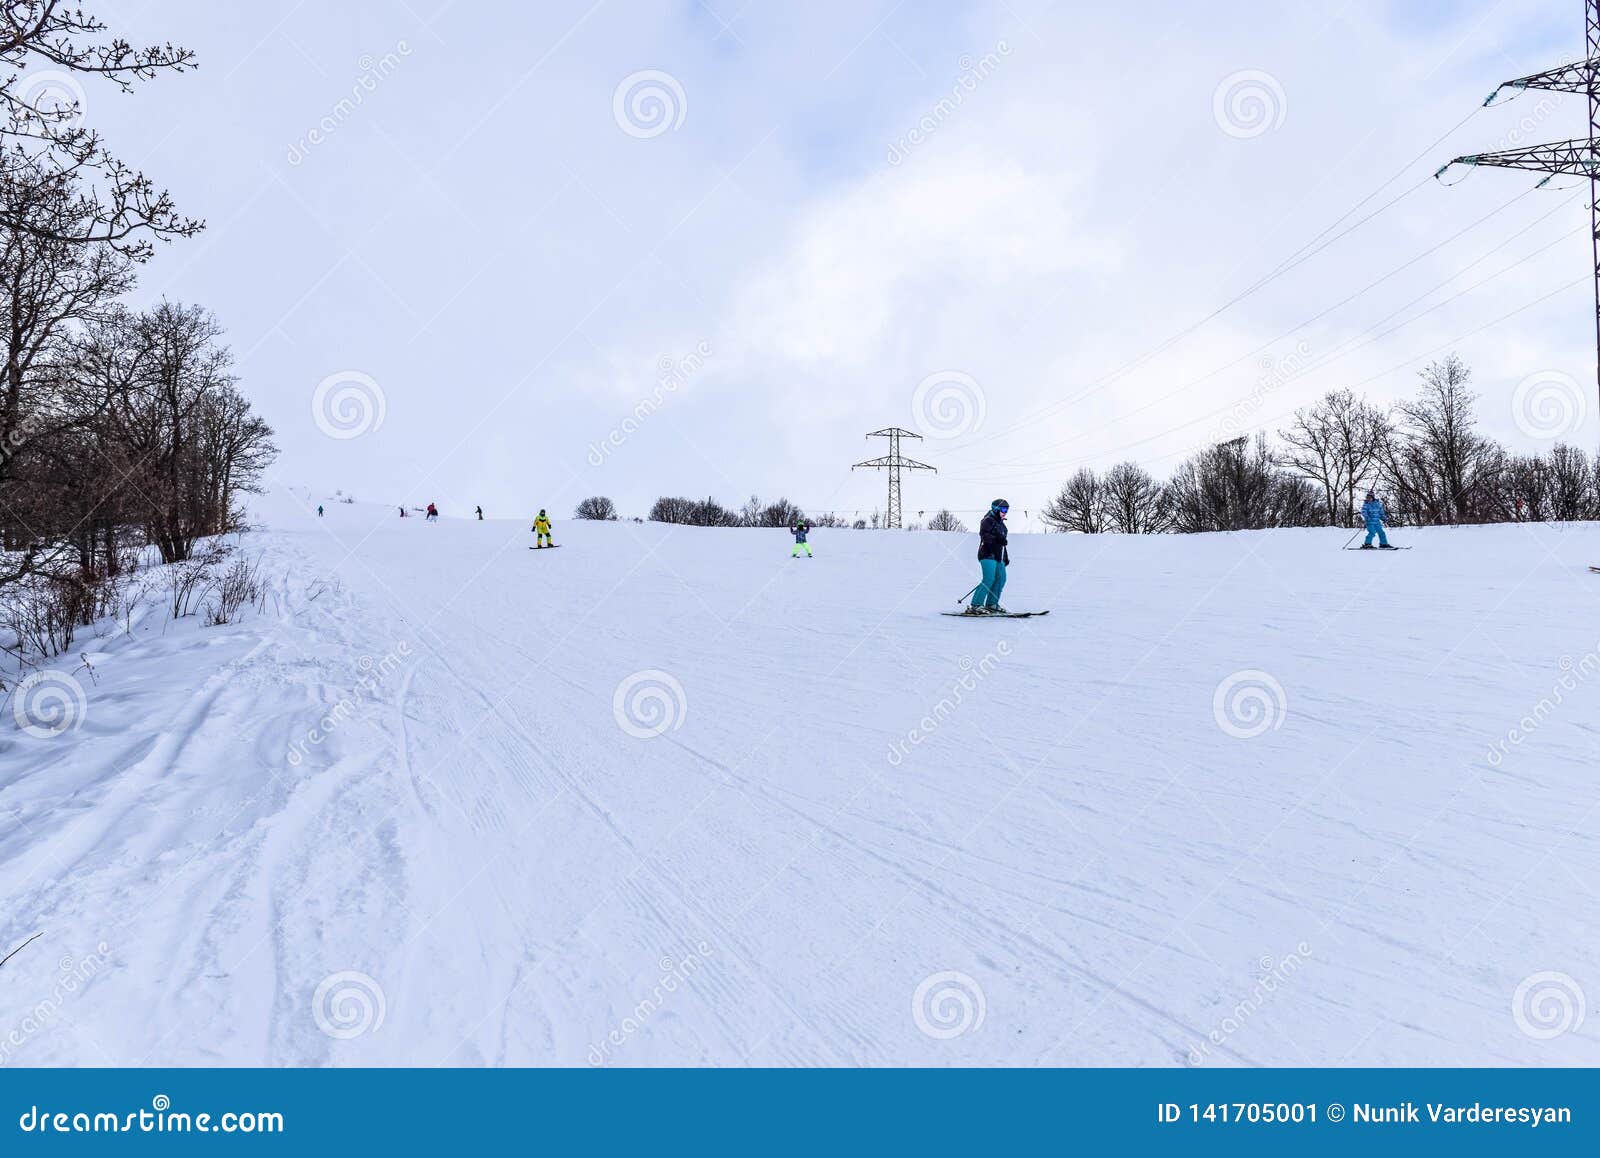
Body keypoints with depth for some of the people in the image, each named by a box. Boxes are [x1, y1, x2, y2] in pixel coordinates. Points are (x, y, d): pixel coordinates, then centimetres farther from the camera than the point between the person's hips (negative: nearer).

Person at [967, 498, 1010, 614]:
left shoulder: (1001, 524, 24)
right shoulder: (988, 520, -4)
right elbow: (984, 535, -19)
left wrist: (1006, 556, 27)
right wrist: (997, 539, -31)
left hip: (998, 556, 10)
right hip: (988, 554, -10)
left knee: (1001, 578, 4)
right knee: (989, 579, -17)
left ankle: (991, 604, 13)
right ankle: (976, 606, -18)